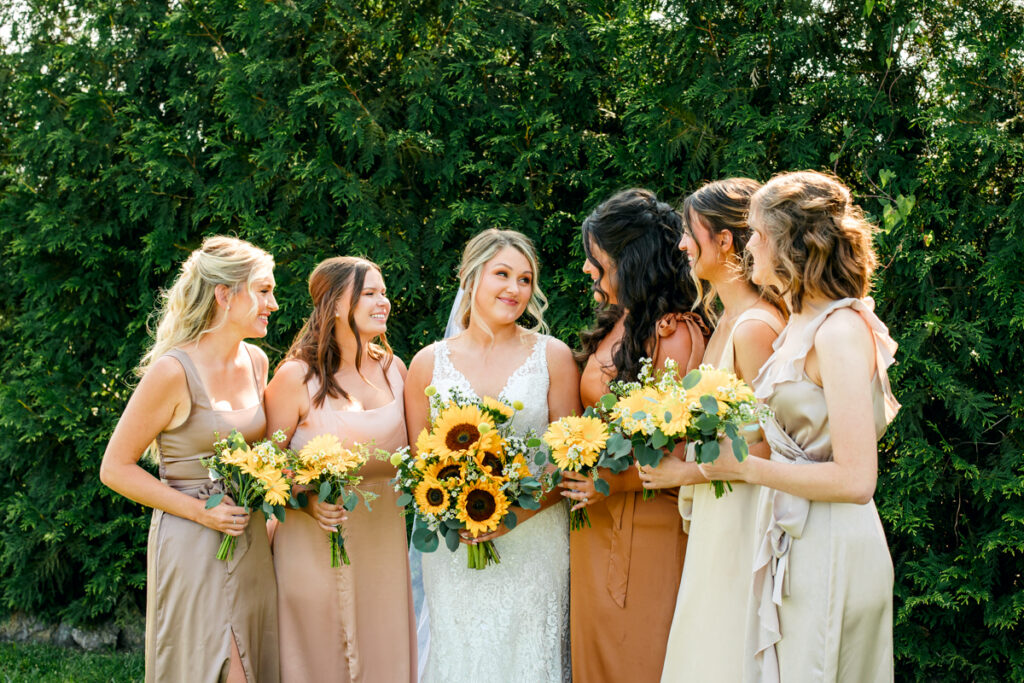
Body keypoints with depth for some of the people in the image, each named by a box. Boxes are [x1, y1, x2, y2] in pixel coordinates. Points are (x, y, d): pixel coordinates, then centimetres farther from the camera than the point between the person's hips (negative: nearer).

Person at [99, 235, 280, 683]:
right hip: (192, 548, -7)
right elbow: (115, 469, -11)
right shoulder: (172, 371, -15)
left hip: (251, 543, 7)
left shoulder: (255, 361, 7)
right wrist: (199, 510, -17)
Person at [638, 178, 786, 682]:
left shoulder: (756, 328, -18)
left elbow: (765, 448, -20)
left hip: (742, 522, -9)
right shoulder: (728, 322, 12)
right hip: (714, 521, 9)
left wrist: (683, 472, -12)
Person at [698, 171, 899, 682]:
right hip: (797, 548, 9)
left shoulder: (840, 332, -17)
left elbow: (855, 480, -22)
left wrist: (744, 467, -17)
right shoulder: (801, 323, 11)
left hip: (831, 556, -9)